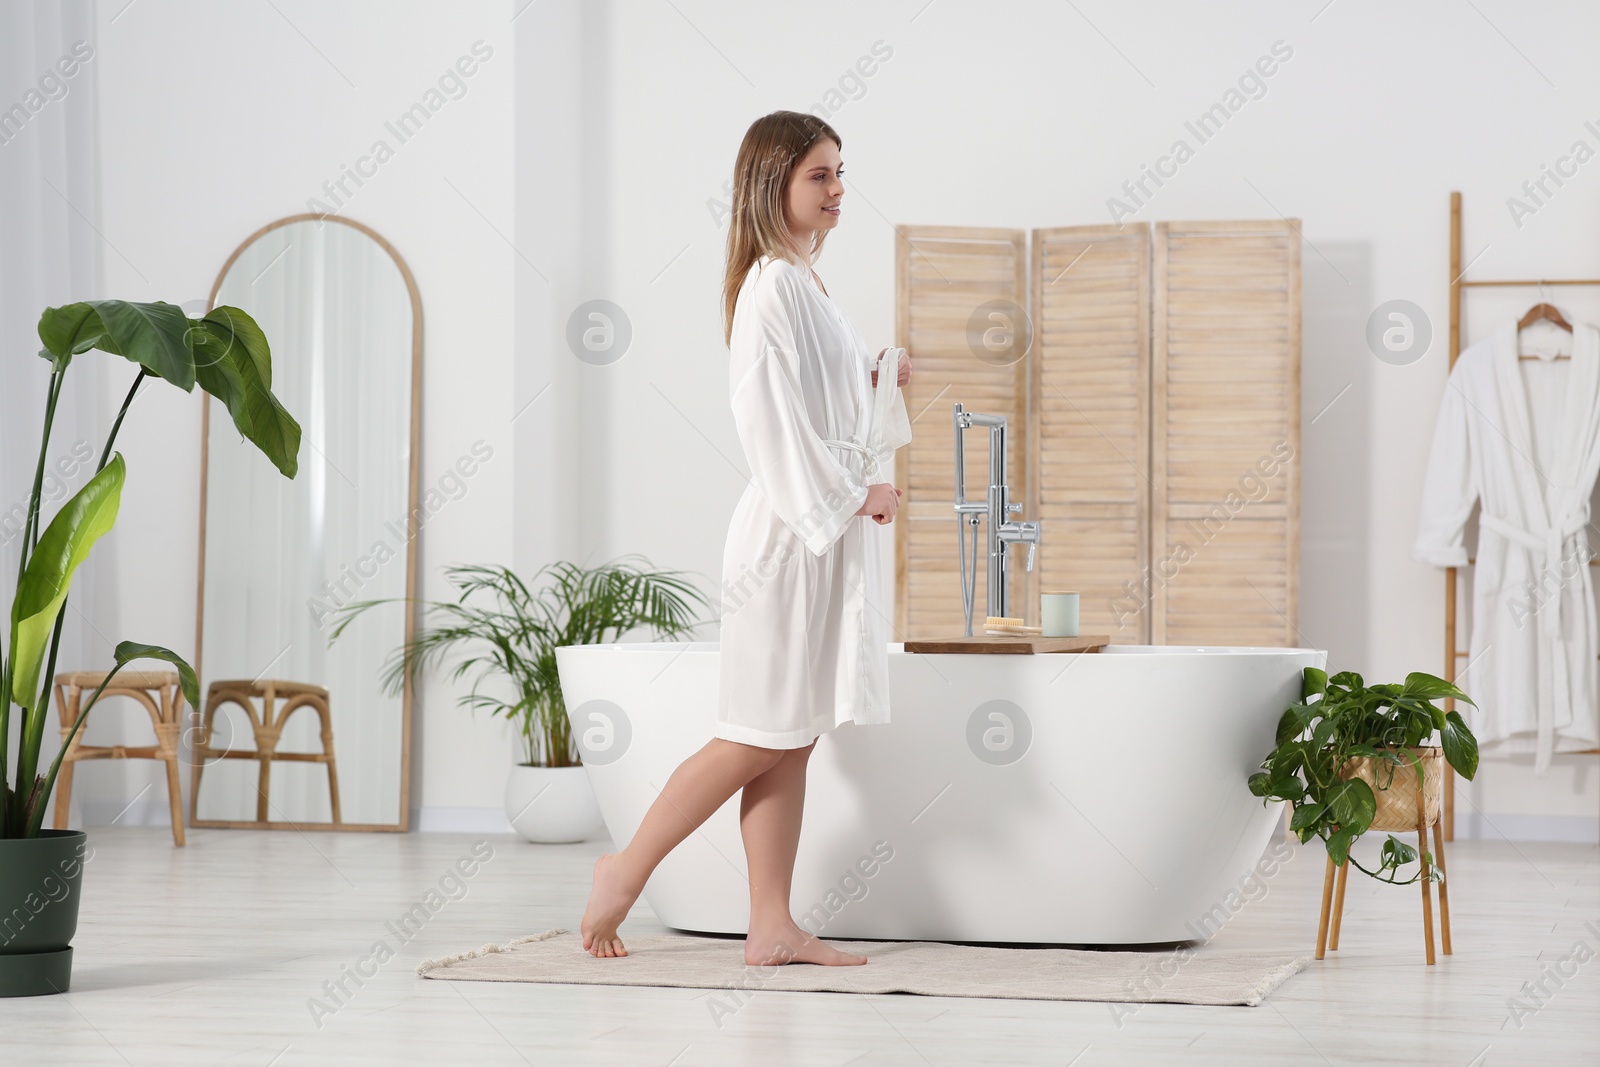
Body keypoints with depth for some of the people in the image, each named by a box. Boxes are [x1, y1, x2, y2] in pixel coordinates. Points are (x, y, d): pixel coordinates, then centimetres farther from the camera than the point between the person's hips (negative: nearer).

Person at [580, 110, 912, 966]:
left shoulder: (804, 284, 17)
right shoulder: (772, 286, -14)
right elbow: (771, 416, -19)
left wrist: (878, 382, 10)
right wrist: (855, 493, -14)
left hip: (827, 530, 9)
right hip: (793, 532, -9)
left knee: (792, 738, 7)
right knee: (762, 736, -4)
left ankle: (772, 928, 8)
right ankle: (628, 869, 8)